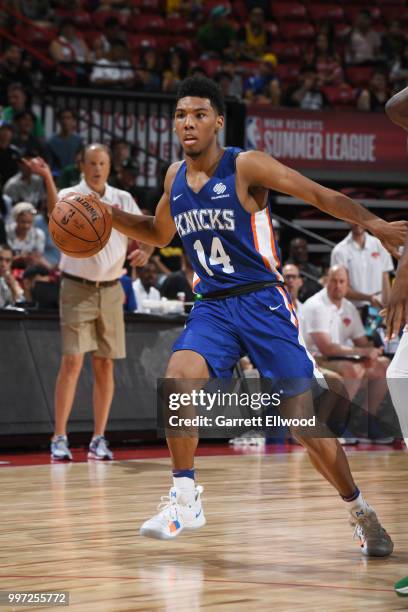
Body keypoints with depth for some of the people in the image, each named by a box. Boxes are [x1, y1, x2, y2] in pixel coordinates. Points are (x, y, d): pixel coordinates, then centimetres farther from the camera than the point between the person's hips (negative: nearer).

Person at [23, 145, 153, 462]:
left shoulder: (123, 199, 9)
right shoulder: (71, 196, -5)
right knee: (72, 362, -11)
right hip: (77, 289, -4)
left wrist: (144, 250, -11)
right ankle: (60, 438, -7)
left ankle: (99, 439, 10)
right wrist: (48, 178, -45)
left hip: (111, 290, 4)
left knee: (105, 365, 4)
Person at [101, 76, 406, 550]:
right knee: (178, 380, -24)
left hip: (263, 302, -4)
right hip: (212, 306, 4)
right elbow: (159, 234, 25)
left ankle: (359, 511, 13)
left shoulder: (246, 166, -11)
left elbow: (321, 196, -13)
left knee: (303, 418, -6)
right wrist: (110, 216, 9)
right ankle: (185, 500, -10)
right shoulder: (175, 178, 7)